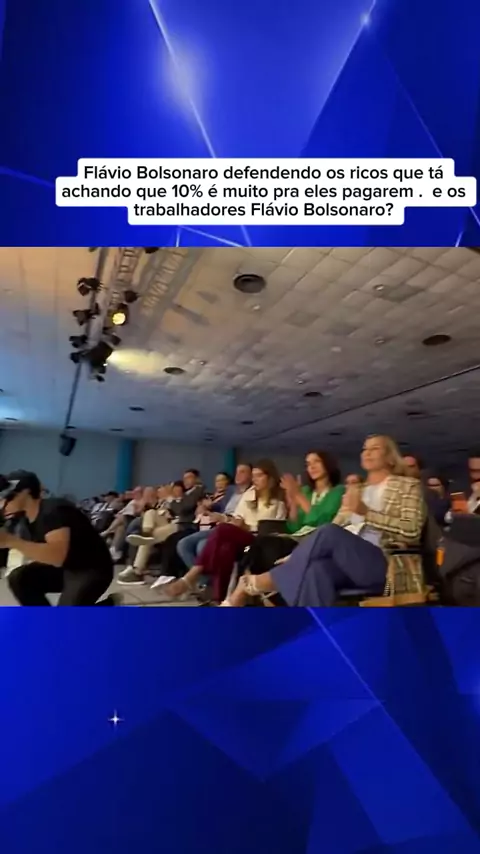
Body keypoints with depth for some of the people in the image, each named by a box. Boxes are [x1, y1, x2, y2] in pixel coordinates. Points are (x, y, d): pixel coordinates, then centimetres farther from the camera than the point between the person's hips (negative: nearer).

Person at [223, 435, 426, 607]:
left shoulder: (408, 486, 11)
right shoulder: (355, 490, 26)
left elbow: (412, 531, -5)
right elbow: (337, 526, 15)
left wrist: (365, 512, -17)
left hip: (384, 564, -4)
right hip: (344, 561, 4)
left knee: (330, 534, -32)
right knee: (316, 569, -34)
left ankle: (254, 584, -24)